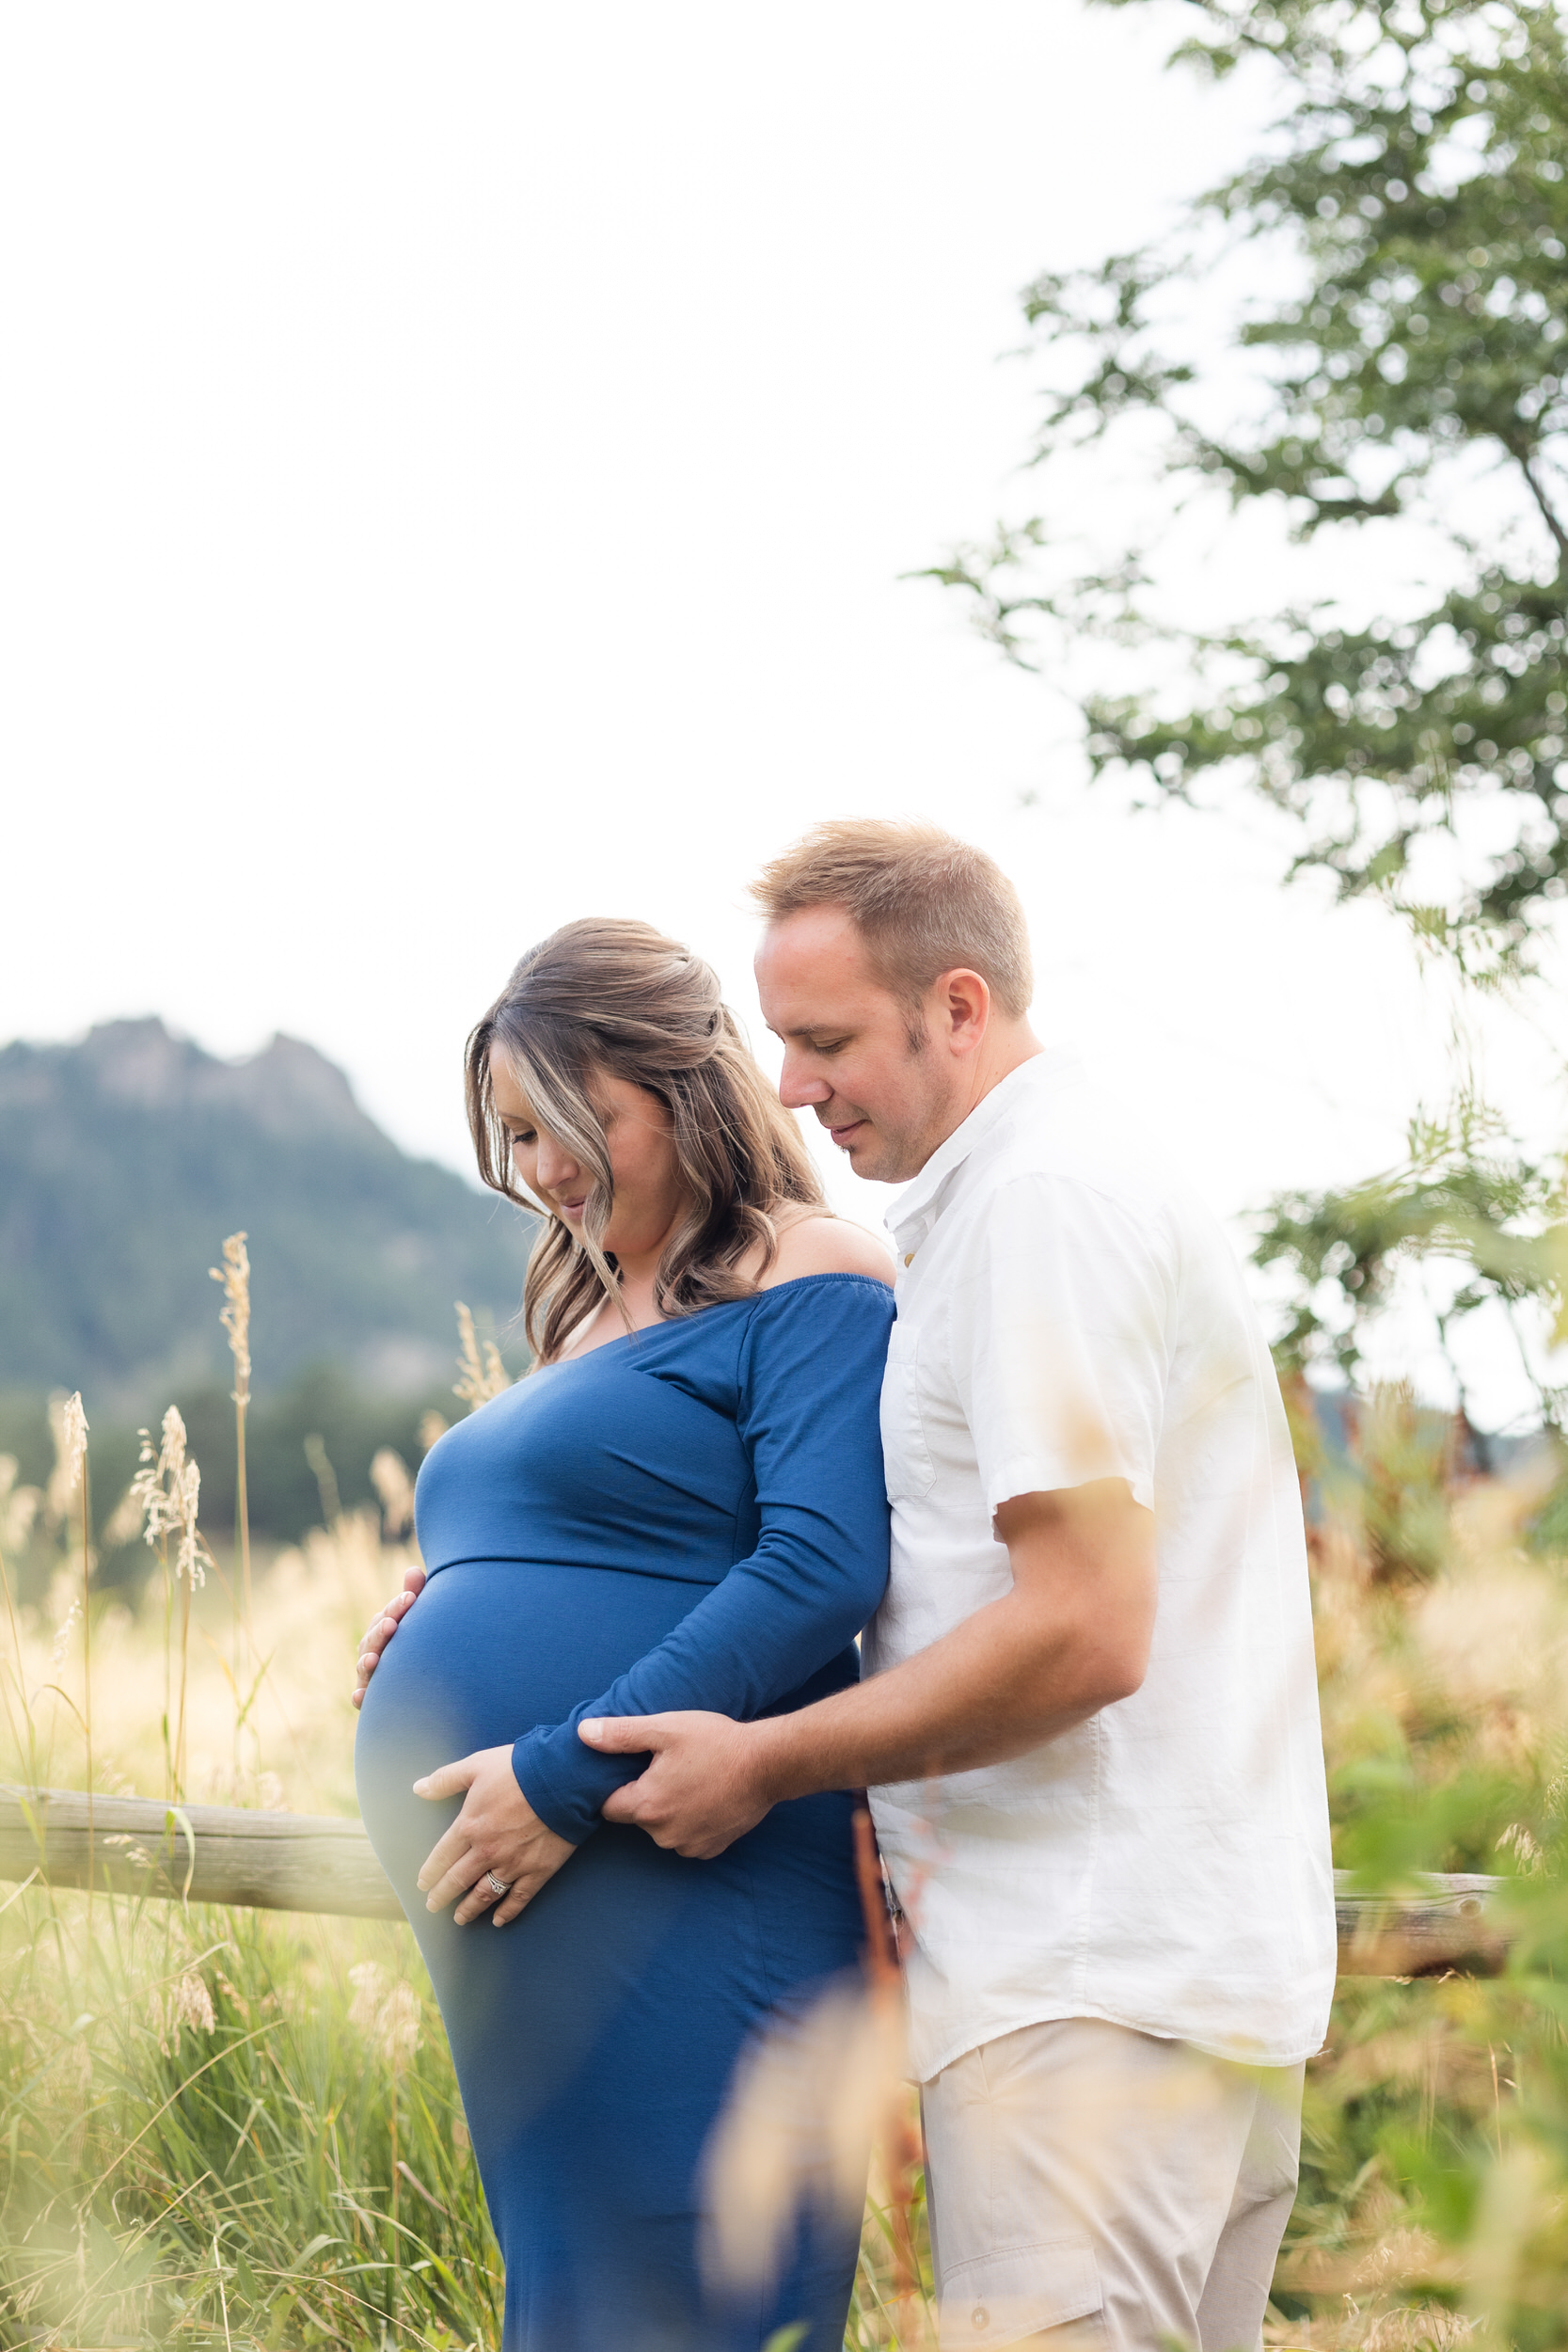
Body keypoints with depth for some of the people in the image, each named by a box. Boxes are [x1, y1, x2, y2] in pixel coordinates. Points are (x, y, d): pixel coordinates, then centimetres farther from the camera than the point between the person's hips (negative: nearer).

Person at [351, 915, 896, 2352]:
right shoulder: (588, 1325, 23)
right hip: (514, 1926, 9)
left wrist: (565, 1776, -21)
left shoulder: (809, 1286, -5)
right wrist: (447, 1645, 8)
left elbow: (824, 1568, -19)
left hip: (678, 1911, -9)